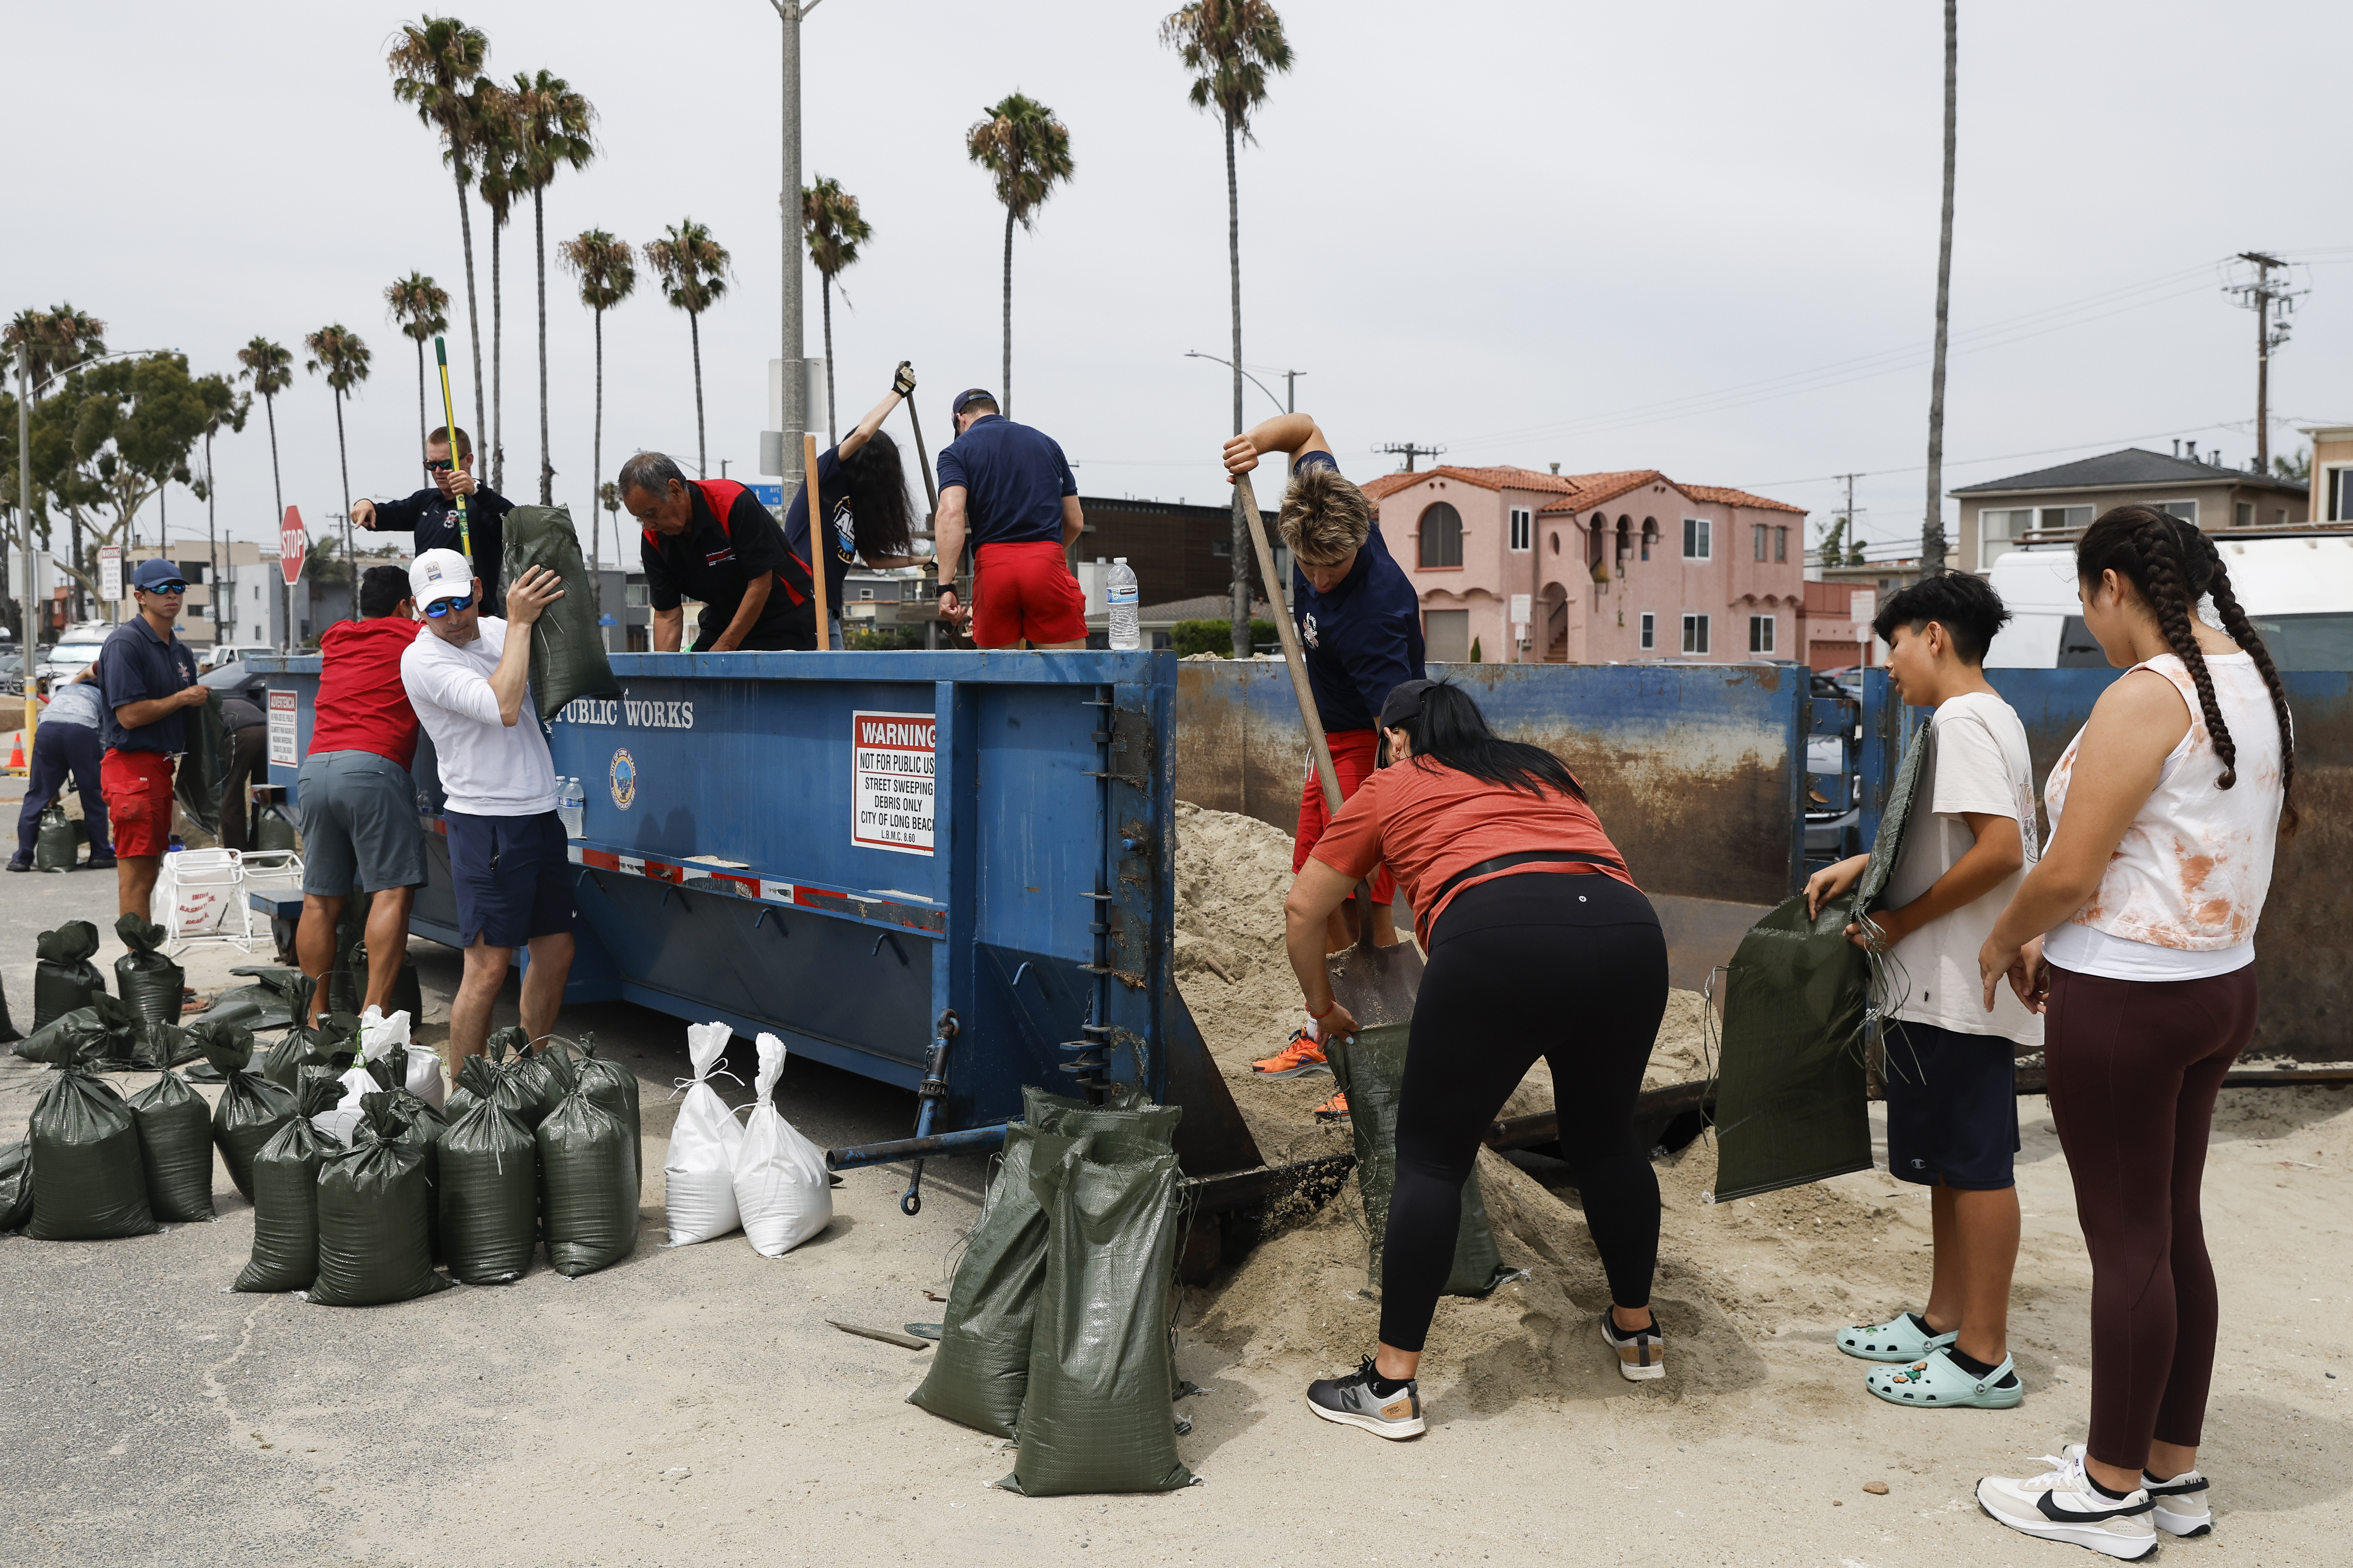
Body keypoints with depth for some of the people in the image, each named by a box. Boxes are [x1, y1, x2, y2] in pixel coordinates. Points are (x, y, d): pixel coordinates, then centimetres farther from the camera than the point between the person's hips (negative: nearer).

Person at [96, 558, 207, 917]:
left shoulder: (180, 650, 17)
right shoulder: (126, 643, -10)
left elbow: (191, 708, 27)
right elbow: (129, 715, -17)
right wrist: (183, 698, -9)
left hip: (161, 766, 9)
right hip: (133, 765, -9)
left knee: (149, 871, 13)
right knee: (136, 876, -8)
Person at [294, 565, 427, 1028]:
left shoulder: (336, 638, 24)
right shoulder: (411, 636, 9)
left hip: (314, 769, 6)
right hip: (371, 767, -6)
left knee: (321, 901, 8)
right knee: (393, 892, -8)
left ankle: (317, 1017, 11)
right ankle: (374, 1013, -17)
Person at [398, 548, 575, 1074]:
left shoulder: (497, 630, 10)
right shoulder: (423, 659, -11)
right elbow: (503, 708, -25)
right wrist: (520, 622, -19)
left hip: (541, 813, 7)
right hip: (485, 822, -7)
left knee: (556, 950, 12)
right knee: (488, 968, -7)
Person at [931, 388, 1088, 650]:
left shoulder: (957, 450, 9)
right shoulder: (1047, 443, 20)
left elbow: (951, 513, -9)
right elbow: (1075, 522, 19)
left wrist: (946, 586, -13)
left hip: (992, 567, -1)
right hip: (1048, 563, 1)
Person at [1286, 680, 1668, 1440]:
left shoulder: (1391, 789, 24)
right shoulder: (1545, 774, 35)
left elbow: (1302, 909, 29)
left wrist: (1321, 1001, 44)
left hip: (1496, 933, -5)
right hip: (1628, 928, 5)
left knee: (1431, 1157, 7)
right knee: (1606, 1135, 25)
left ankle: (1393, 1385, 11)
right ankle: (1637, 1332, 40)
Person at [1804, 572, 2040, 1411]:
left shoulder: (1962, 722, -16)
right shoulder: (1992, 717, 16)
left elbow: (2001, 849, -26)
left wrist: (1900, 921, -17)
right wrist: (1863, 865, 14)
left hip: (1961, 988, -10)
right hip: (1950, 986, 10)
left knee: (1975, 1163, -2)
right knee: (1949, 1159, 17)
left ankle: (1984, 1358, 8)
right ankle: (1944, 1320, 29)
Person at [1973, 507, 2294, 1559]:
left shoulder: (2144, 698, -20)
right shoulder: (2255, 683, 9)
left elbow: (2068, 872, -21)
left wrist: (2002, 944, -1)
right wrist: (2061, 941, 14)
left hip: (2125, 1000, -9)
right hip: (2219, 985, 9)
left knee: (2126, 1241, 2)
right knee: (2173, 1231, 16)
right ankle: (2175, 1474, 28)